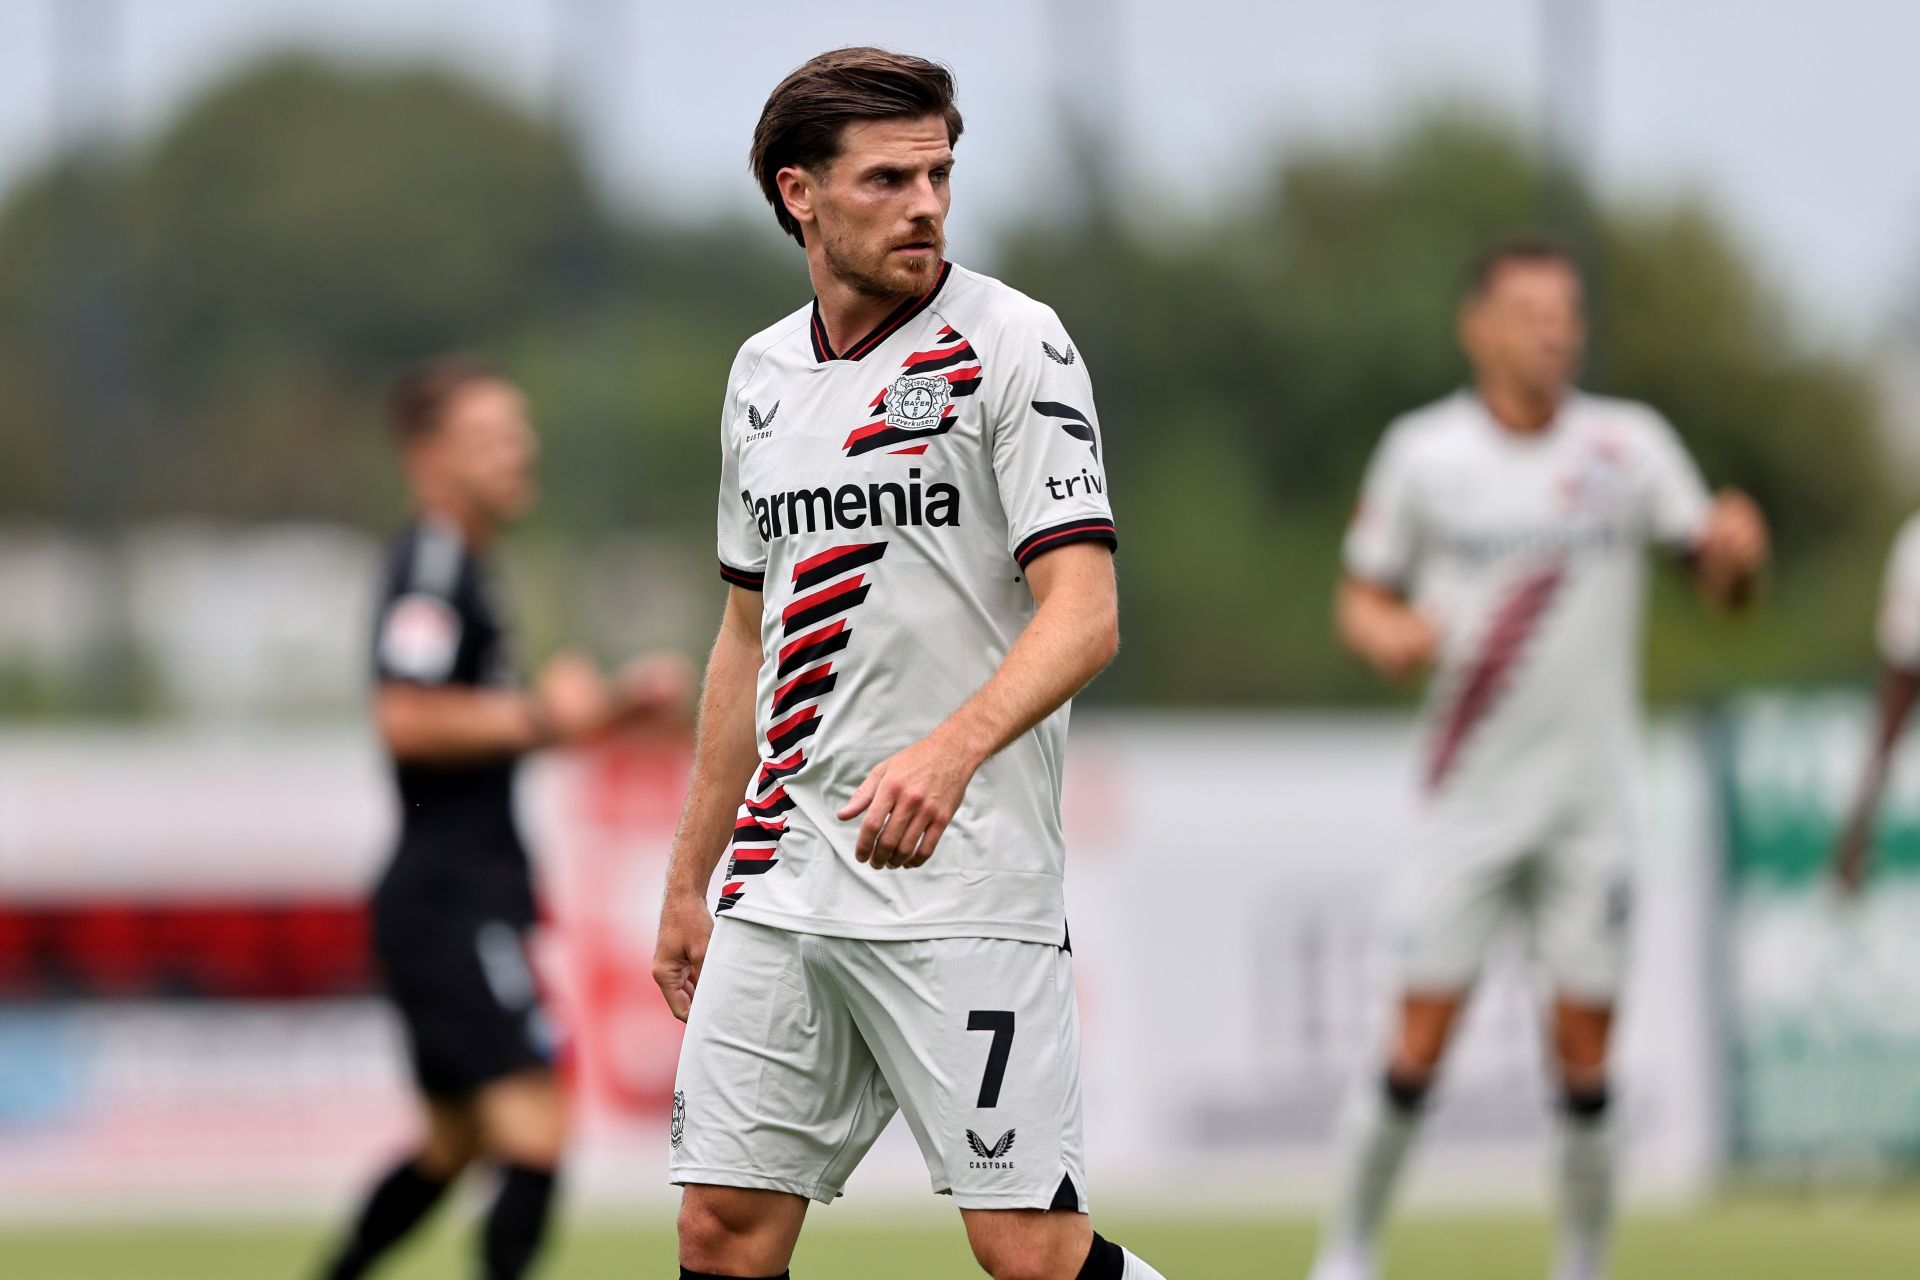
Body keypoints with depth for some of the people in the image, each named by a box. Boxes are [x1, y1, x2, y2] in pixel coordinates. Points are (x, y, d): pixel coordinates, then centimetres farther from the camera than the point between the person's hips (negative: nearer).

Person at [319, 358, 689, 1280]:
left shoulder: (463, 566, 19)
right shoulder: (430, 566, -13)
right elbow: (407, 719, -25)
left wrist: (618, 704, 18)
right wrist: (541, 716, -18)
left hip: (471, 898, 11)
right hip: (451, 901, -11)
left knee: (453, 1146, 20)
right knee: (535, 1140, -16)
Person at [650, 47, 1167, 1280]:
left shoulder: (1012, 345, -6)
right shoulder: (763, 373, 14)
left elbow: (1084, 615, -15)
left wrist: (949, 752, -32)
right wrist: (687, 882, 21)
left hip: (965, 888, -6)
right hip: (782, 884, 6)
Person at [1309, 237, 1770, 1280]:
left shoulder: (1630, 444, 2)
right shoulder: (1421, 453, 0)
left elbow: (1721, 586, 4)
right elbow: (1360, 600, 7)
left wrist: (1736, 551, -19)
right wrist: (1387, 636, -16)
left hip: (1592, 801, 1)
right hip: (1468, 799, -1)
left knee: (1585, 1060, 0)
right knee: (1420, 1045, -6)